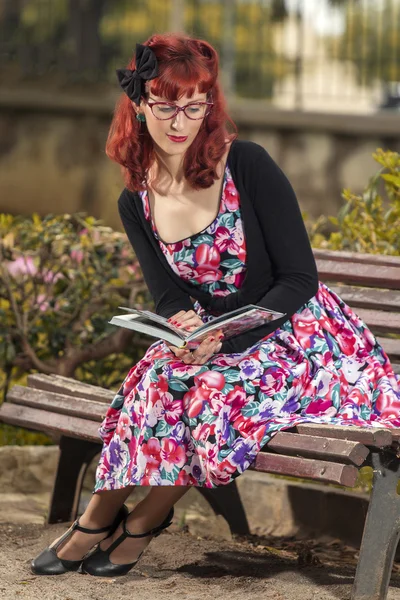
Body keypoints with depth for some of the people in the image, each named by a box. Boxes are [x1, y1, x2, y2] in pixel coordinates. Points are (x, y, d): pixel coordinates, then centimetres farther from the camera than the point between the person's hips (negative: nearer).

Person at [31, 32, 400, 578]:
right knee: (160, 377, -26)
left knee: (210, 393, -30)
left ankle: (143, 521, -7)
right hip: (214, 340, 4)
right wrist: (183, 326, -23)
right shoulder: (136, 202, 1)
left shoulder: (248, 166, -15)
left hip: (298, 334, -4)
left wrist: (223, 340, -25)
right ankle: (97, 519, -11)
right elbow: (169, 295, 4)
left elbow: (300, 277, -14)